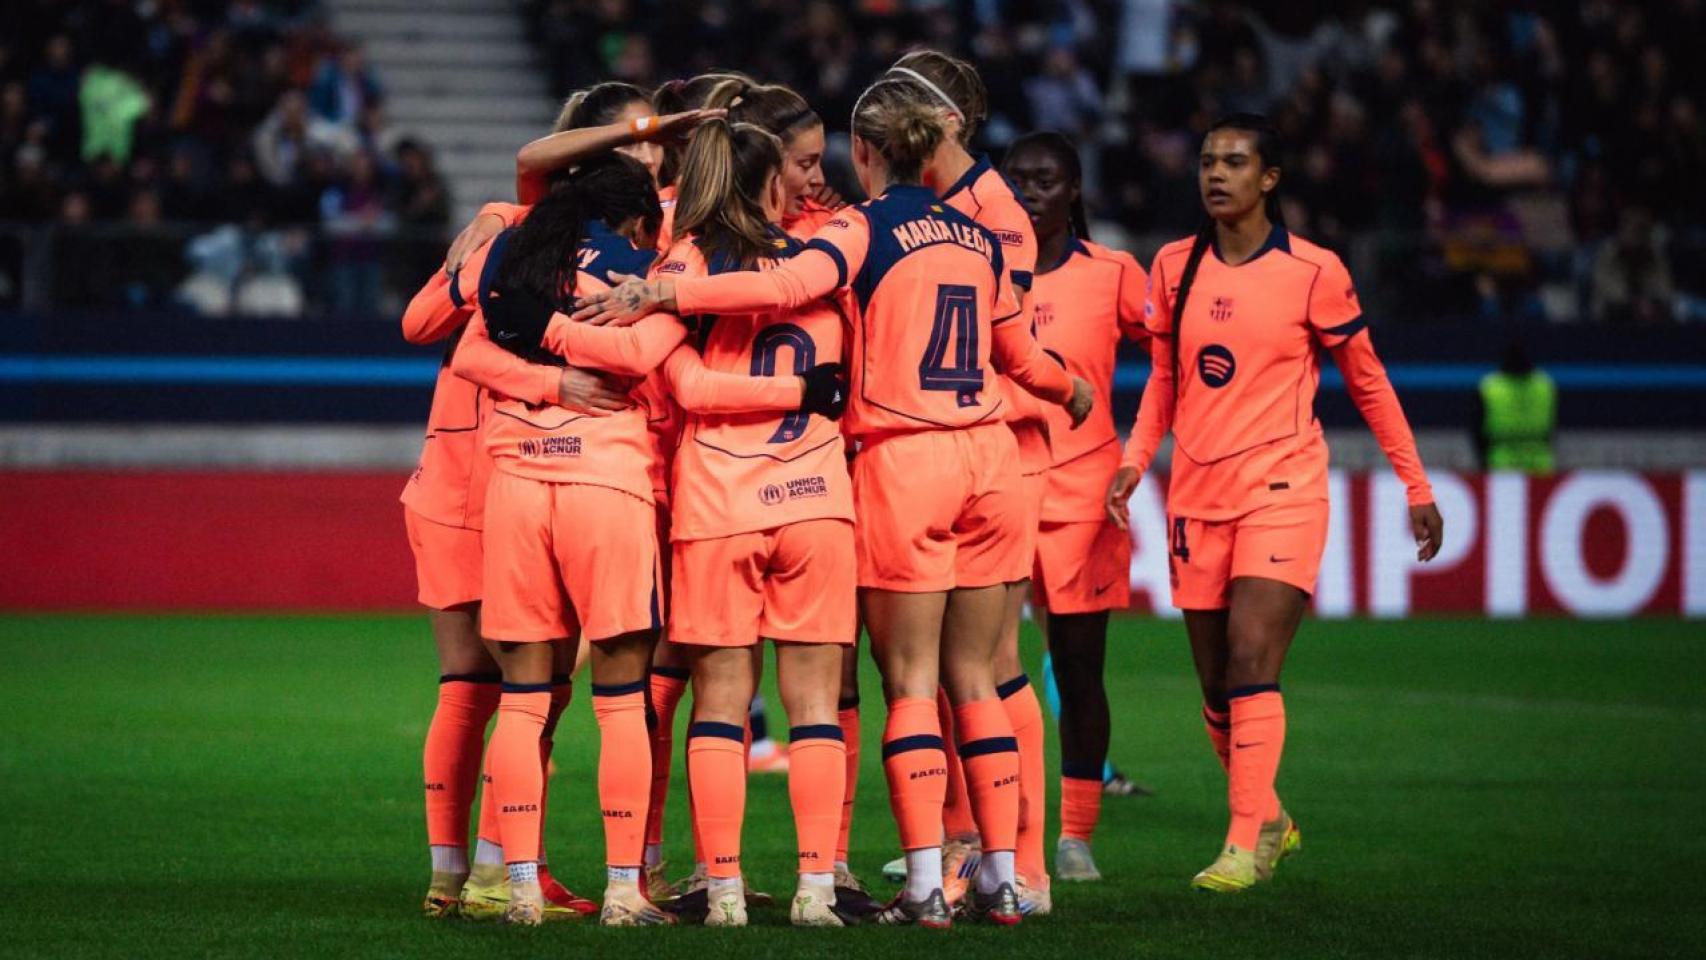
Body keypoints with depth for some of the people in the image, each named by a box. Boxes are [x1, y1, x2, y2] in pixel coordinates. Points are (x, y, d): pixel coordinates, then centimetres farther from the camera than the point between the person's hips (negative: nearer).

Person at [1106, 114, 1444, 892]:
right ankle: (1269, 819, 27)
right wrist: (1135, 461, 3)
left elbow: (1367, 381, 4)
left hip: (1281, 488, -5)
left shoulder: (1312, 273, -4)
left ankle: (1244, 846, -18)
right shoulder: (1175, 267, 8)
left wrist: (1417, 487, 6)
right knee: (1216, 684, 7)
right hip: (1197, 492, 5)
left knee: (1251, 661, -18)